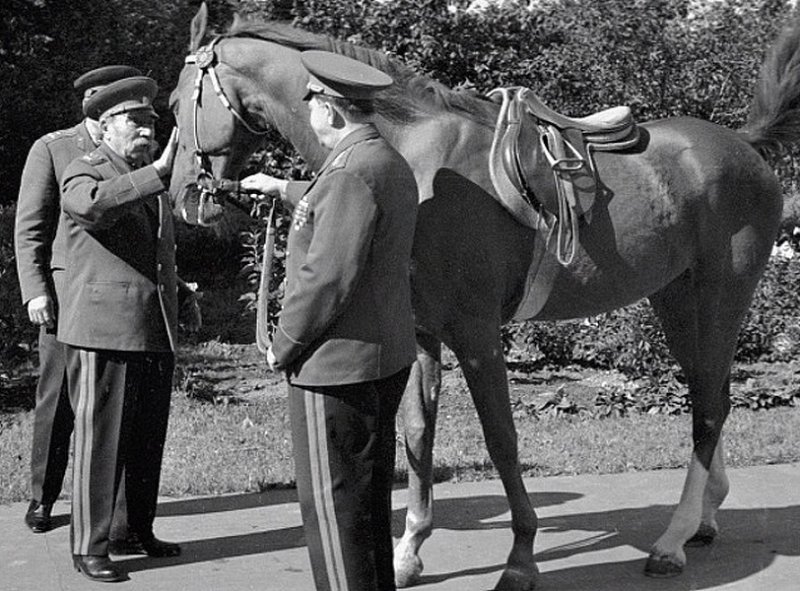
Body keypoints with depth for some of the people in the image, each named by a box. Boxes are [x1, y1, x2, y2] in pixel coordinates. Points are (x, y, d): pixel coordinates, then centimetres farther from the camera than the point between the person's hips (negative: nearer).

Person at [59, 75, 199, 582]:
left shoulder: (149, 182, 19)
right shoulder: (84, 175, -6)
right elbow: (93, 204, -32)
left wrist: (183, 295, 14)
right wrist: (159, 171, -39)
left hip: (157, 333, 8)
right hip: (104, 332, -8)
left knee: (149, 441, 14)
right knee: (100, 442, -2)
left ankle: (139, 531, 26)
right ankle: (90, 546, 6)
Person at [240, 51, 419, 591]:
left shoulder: (351, 172, -21)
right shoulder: (392, 163, 10)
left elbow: (326, 278, -25)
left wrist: (283, 347, -13)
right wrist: (283, 189, 43)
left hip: (337, 365, -10)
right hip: (388, 358, 10)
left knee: (332, 503, -1)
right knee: (370, 497, 19)